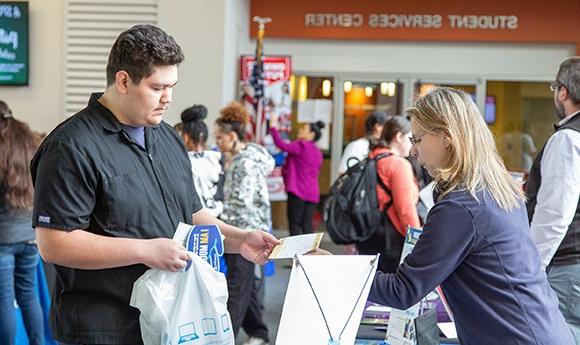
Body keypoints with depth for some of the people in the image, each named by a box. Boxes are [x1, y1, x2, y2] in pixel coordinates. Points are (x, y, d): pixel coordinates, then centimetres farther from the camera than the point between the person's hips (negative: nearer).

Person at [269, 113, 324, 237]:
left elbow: (282, 145, -18)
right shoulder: (318, 152, 16)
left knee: (295, 225, -4)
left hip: (298, 192, -7)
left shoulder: (301, 146, -8)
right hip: (313, 193, 7)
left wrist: (273, 127, -11)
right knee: (307, 226, 7)